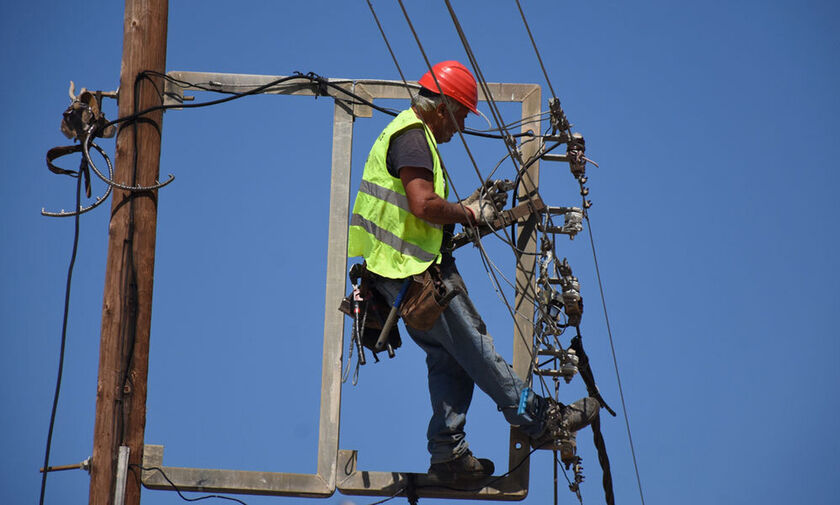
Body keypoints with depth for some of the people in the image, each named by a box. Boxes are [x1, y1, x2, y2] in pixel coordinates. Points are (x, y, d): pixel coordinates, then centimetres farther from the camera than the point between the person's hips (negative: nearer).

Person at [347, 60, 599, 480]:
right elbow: (423, 205, -25)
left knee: (448, 357, 9)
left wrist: (465, 208, 14)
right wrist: (469, 214, -9)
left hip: (399, 271, 11)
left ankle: (448, 452, 6)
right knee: (473, 345, -5)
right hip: (413, 270, -11)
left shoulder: (405, 133, 23)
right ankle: (539, 420, -1)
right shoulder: (412, 137, -12)